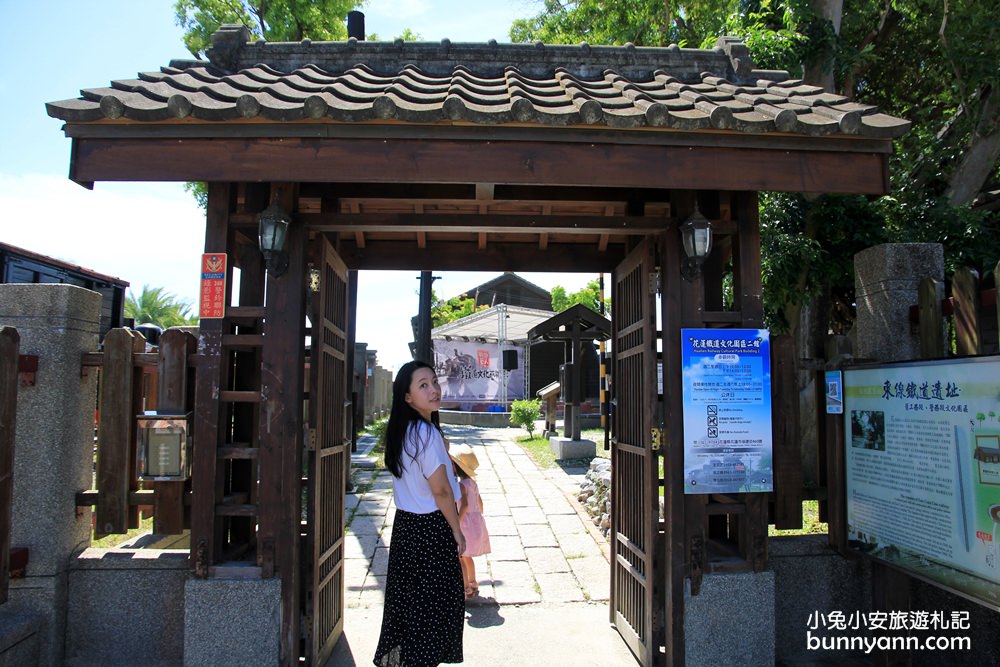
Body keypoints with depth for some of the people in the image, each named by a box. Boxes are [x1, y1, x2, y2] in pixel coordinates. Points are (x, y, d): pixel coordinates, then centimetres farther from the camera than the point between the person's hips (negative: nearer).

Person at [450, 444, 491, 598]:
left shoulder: (461, 484, -19)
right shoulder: (472, 482, 8)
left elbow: (465, 505, -28)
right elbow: (479, 501, 17)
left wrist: (456, 523, -24)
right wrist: (479, 517, 26)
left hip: (466, 523, -9)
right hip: (477, 520, 9)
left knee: (459, 557, 2)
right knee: (466, 556, 21)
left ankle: (466, 589, 8)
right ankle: (473, 584, 31)